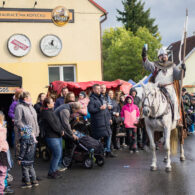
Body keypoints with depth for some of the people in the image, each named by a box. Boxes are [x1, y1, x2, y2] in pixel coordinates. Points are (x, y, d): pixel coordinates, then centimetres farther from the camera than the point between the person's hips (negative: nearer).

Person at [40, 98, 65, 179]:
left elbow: (57, 122, 15)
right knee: (57, 154, -7)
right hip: (52, 137, -10)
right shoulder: (47, 113, -17)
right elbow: (53, 125, -19)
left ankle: (56, 168, 29)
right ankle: (51, 173, 1)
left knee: (59, 153, 16)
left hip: (57, 136, 10)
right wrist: (61, 132, -7)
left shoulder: (51, 111, 15)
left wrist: (61, 130, 0)